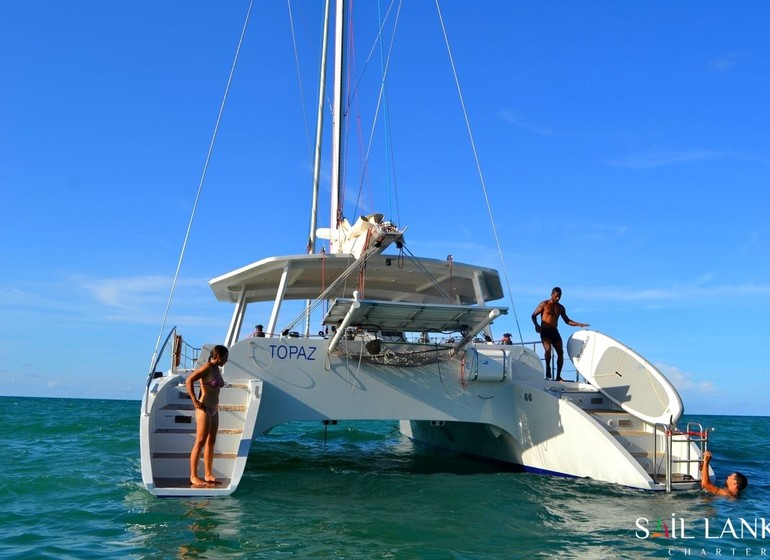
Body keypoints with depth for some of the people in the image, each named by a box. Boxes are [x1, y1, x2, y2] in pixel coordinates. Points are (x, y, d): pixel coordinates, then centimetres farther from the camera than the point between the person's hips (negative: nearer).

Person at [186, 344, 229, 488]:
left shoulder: (217, 369, 13)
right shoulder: (206, 368, -12)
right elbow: (189, 381, -20)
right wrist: (195, 401, -19)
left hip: (214, 409, 9)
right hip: (204, 409, -9)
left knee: (211, 442, 11)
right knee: (200, 442, -6)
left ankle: (208, 474, 18)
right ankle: (193, 476, -2)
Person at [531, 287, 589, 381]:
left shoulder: (561, 308, 13)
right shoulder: (544, 304, 0)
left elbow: (567, 321, 16)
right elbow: (534, 315, 1)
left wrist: (579, 324, 2)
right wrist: (536, 325, -17)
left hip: (555, 332, 5)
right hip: (545, 331, -5)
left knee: (561, 352, -5)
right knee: (548, 349, -27)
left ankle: (558, 376, 1)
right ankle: (548, 368, -5)